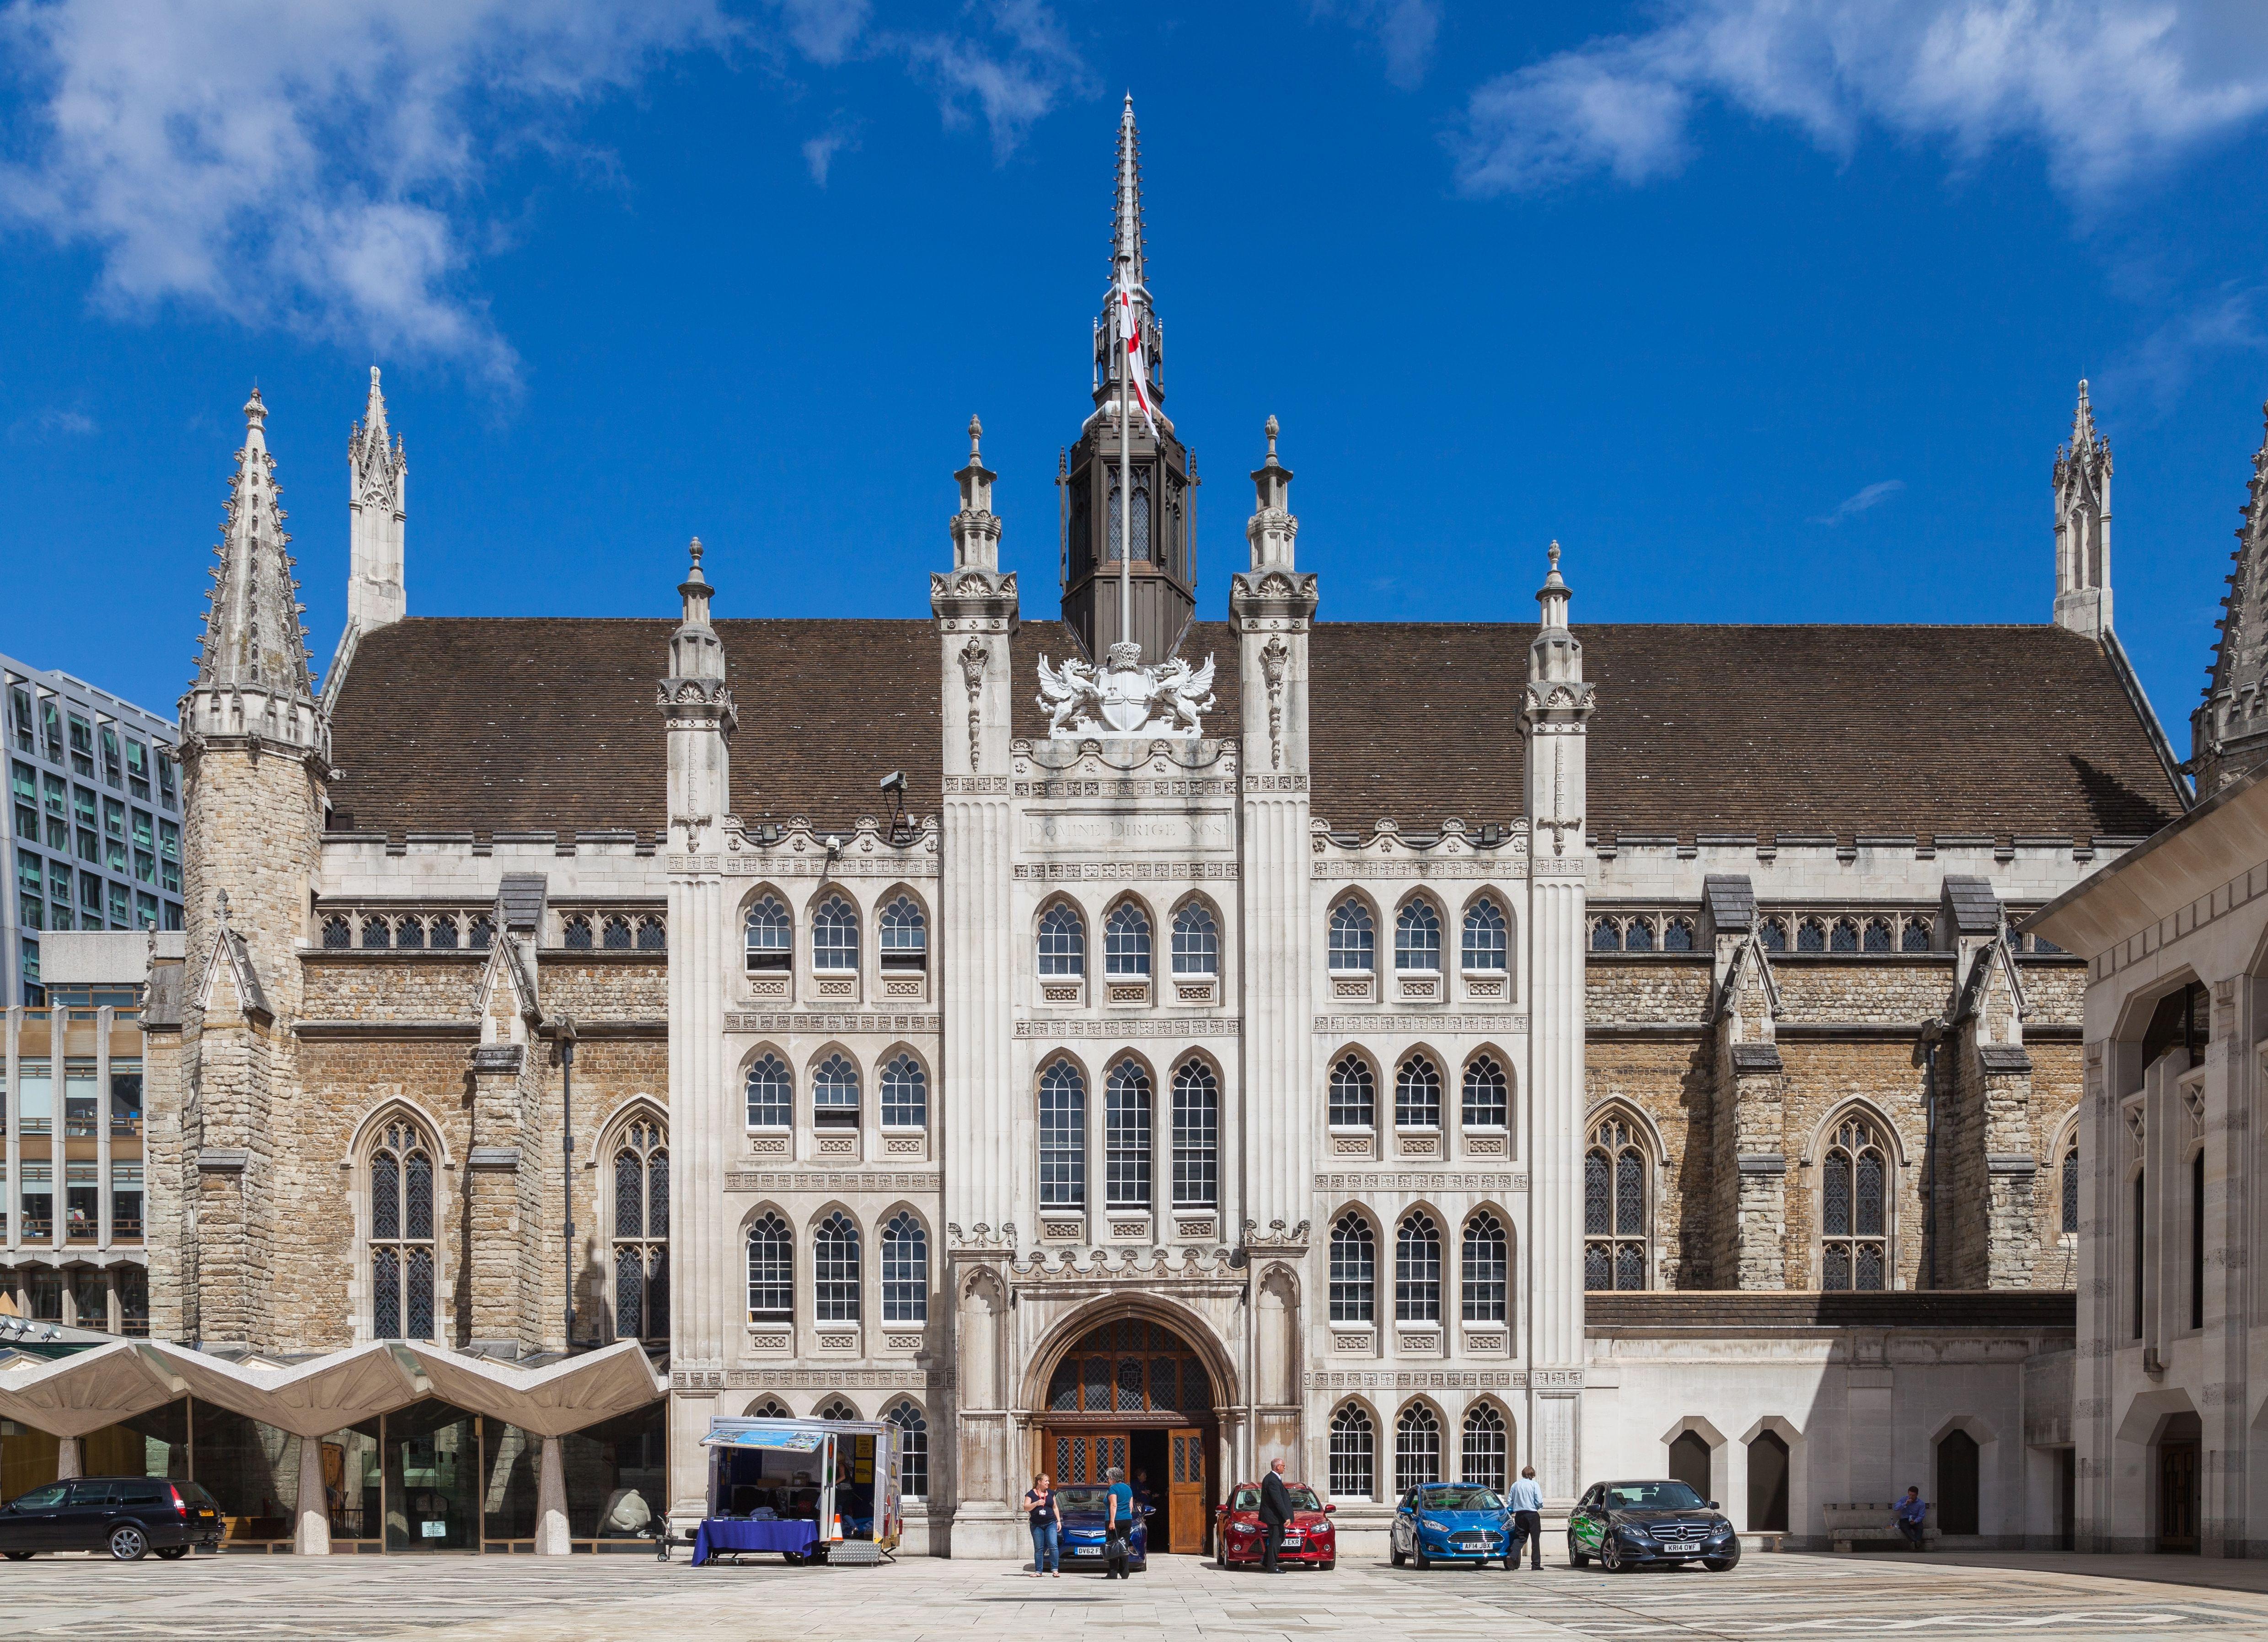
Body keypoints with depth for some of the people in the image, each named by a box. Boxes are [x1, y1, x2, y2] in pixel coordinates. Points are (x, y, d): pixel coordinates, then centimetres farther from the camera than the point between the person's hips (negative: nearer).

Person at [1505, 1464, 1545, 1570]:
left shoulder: (1515, 1485, 6)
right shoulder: (1534, 1485, -6)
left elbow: (1509, 1502, 5)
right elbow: (1539, 1502, -11)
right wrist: (1539, 1507, 11)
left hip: (1519, 1515, 4)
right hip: (1532, 1515, -4)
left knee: (1519, 1538, 9)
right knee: (1535, 1539, 4)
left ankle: (1512, 1557, -14)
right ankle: (1536, 1564, 4)